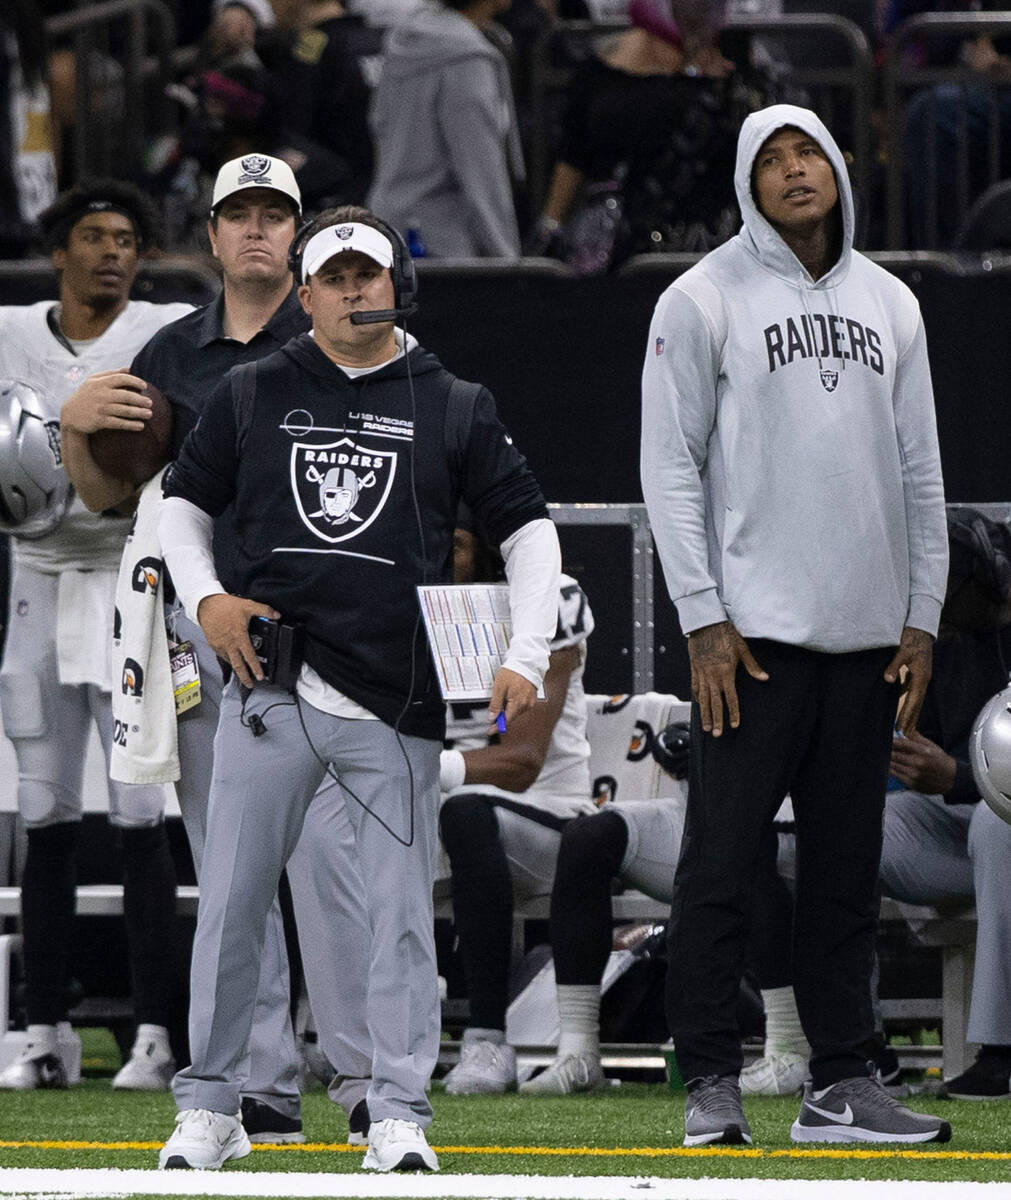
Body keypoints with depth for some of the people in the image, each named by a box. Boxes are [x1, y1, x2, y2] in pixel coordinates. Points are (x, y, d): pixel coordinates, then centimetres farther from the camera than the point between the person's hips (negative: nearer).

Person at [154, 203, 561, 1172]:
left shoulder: (453, 408, 9)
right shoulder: (252, 395, 10)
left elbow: (527, 528, 10)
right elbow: (184, 501, 19)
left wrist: (526, 658, -2)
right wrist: (203, 597, 2)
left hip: (395, 708, 0)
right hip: (270, 690, 0)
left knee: (402, 910, -1)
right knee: (231, 901, 0)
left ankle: (398, 1113, 4)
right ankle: (207, 1108, 9)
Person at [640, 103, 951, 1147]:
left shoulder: (888, 305, 14)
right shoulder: (704, 300, -1)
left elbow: (920, 472, 16)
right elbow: (670, 465, -4)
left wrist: (922, 618, 8)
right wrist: (702, 618, -11)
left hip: (866, 634, 5)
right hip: (753, 631, -5)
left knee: (847, 868, 7)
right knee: (720, 863, -5)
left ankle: (839, 1083, 11)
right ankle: (710, 1081, -1)